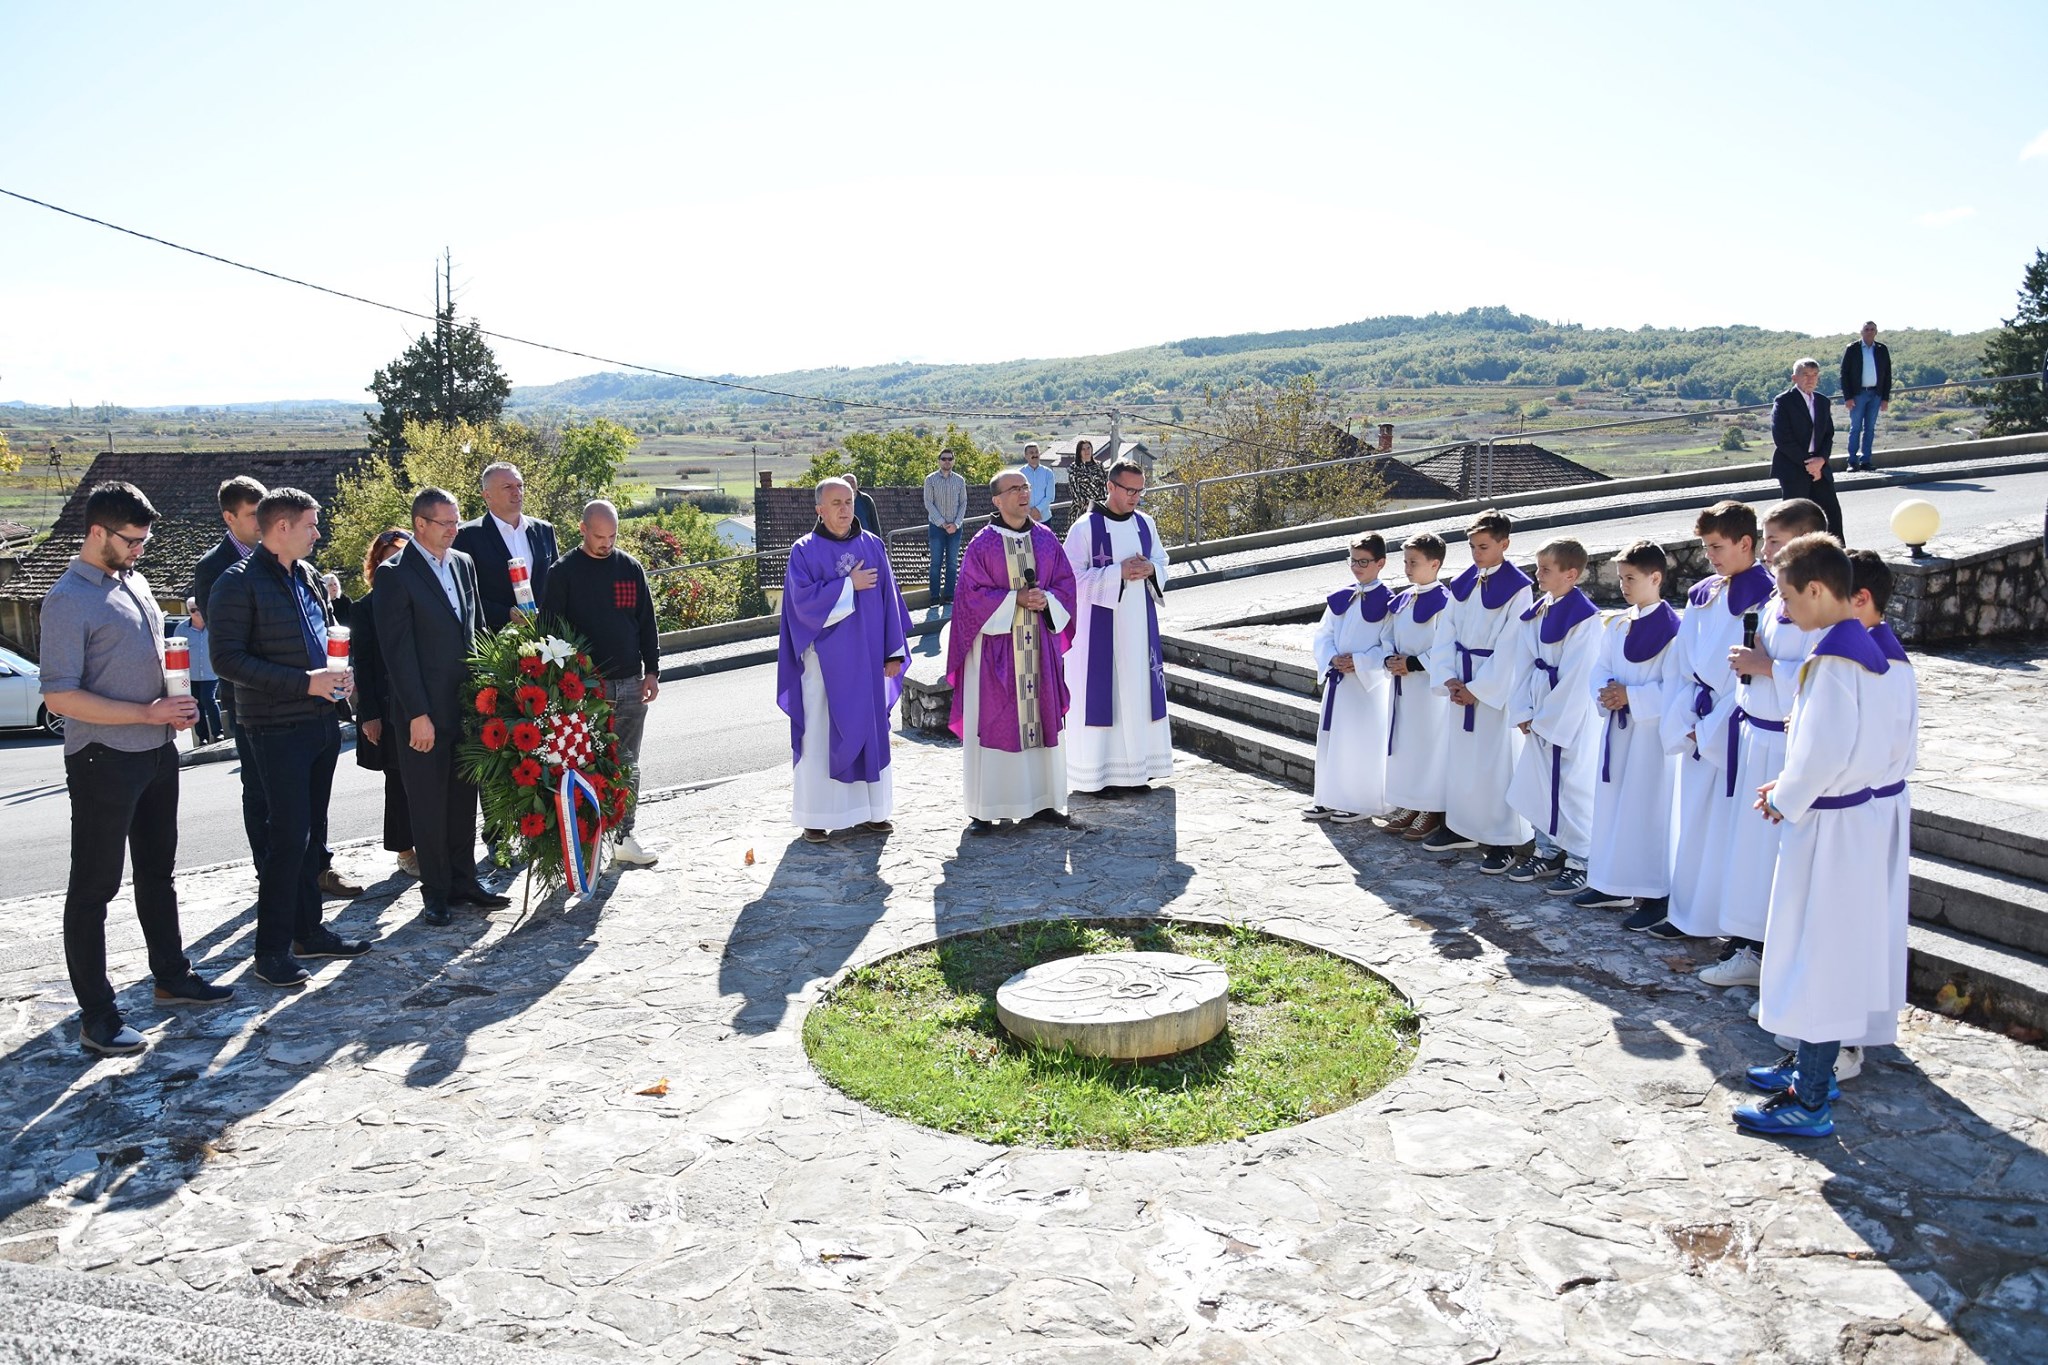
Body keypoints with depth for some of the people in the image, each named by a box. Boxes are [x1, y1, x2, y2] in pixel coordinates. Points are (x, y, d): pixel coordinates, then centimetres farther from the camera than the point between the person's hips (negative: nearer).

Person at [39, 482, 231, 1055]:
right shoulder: (69, 600, -15)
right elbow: (59, 696, -20)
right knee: (94, 887, 1)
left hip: (157, 753, 8)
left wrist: (174, 706, 5)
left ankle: (172, 976, 35)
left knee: (158, 872, 20)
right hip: (105, 761, -8)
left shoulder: (135, 582, 10)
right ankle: (96, 1017, 9)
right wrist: (148, 713, -21)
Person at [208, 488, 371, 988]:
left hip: (323, 720, 8)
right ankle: (272, 949, 3)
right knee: (288, 835, -7)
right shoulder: (238, 584, -11)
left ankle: (307, 929, 26)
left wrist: (340, 671, 4)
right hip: (278, 728, -8)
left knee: (311, 832, 15)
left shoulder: (308, 574, 13)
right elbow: (228, 658, -16)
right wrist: (303, 682, -21)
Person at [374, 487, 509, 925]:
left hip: (467, 703, 6)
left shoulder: (463, 564, 10)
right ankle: (436, 892, 15)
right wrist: (417, 715, -16)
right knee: (429, 803, 4)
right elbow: (398, 651, -14)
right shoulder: (395, 575, -11)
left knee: (464, 798, 14)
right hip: (425, 712, -6)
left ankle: (463, 880, 27)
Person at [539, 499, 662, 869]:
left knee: (627, 765, 9)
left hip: (630, 684, 4)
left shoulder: (630, 567, 8)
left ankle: (623, 838, 18)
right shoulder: (564, 572, -3)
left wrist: (652, 671, 5)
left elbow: (647, 622, 11)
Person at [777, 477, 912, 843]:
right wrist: (849, 585, -14)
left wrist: (895, 650, 3)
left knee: (870, 729, 8)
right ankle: (815, 817, 8)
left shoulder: (873, 546, 7)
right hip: (825, 659, -3)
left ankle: (870, 809, 19)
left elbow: (889, 599, 7)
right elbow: (804, 600, -16)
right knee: (820, 735, 0)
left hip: (866, 658, 4)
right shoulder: (804, 552, -3)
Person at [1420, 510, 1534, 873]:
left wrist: (1477, 689, -14)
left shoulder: (1517, 587, -10)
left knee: (1495, 760, -4)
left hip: (1496, 684, -6)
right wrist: (1449, 677, -5)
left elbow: (1509, 647, -14)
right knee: (1459, 754, 12)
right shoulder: (1462, 584, 8)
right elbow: (1448, 635, 9)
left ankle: (1502, 841, 2)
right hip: (1461, 682, 6)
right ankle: (1461, 827, 25)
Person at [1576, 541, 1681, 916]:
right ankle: (1614, 885, 21)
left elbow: (1672, 688, -16)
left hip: (1650, 732, -7)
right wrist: (1607, 692, -8)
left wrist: (1630, 696, -19)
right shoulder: (1618, 625, 10)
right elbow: (1601, 669, 12)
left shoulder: (1672, 630, -12)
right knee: (1610, 804, 11)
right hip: (1617, 727, 8)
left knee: (1647, 809, -4)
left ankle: (1656, 895, 6)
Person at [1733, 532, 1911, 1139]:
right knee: (1837, 950, 19)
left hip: (1827, 825, -10)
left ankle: (1808, 1102, 7)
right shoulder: (1869, 651, 8)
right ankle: (1814, 1068, 34)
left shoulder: (1830, 659, -21)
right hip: (1867, 812, 10)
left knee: (1816, 952, -2)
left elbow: (1823, 753, -28)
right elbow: (1897, 743, 14)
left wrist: (1786, 798, -10)